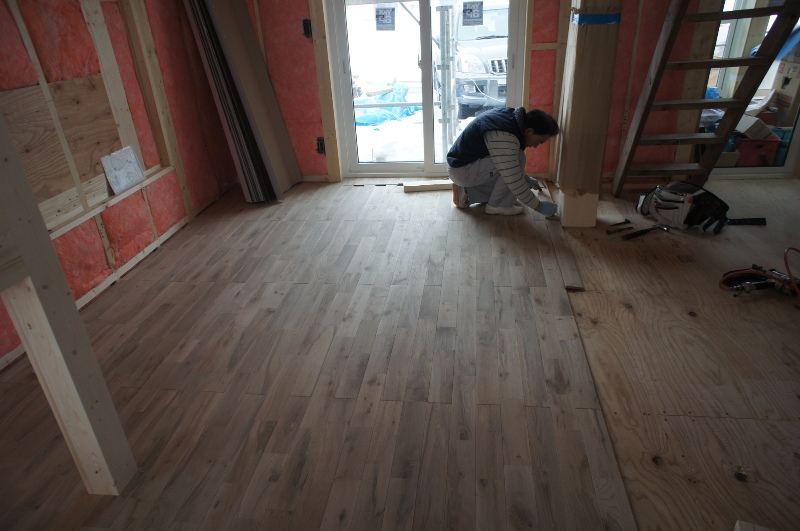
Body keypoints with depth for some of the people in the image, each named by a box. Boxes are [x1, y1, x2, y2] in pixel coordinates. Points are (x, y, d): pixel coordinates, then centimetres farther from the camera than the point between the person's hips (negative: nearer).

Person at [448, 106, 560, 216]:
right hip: (462, 170, -10)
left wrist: (525, 177, 25)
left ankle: (466, 191, 13)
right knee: (518, 158, -18)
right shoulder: (504, 138, -29)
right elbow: (515, 182, -26)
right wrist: (539, 206, -15)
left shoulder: (511, 116, 0)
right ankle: (497, 206, -4)